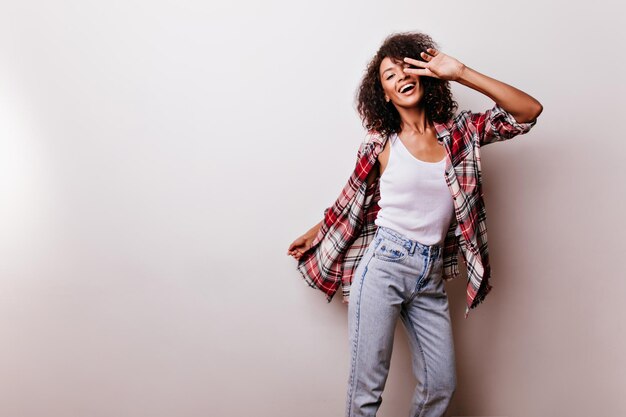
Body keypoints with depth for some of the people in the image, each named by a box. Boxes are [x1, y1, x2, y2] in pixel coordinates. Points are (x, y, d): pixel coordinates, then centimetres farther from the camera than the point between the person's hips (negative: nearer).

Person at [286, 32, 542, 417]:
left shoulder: (458, 131, 3)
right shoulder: (381, 143, -1)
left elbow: (529, 111, -5)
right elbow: (352, 198, 13)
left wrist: (461, 73, -11)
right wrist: (315, 233, 23)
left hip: (430, 277, 3)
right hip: (384, 266, -3)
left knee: (442, 385, 10)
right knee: (368, 386, 0)